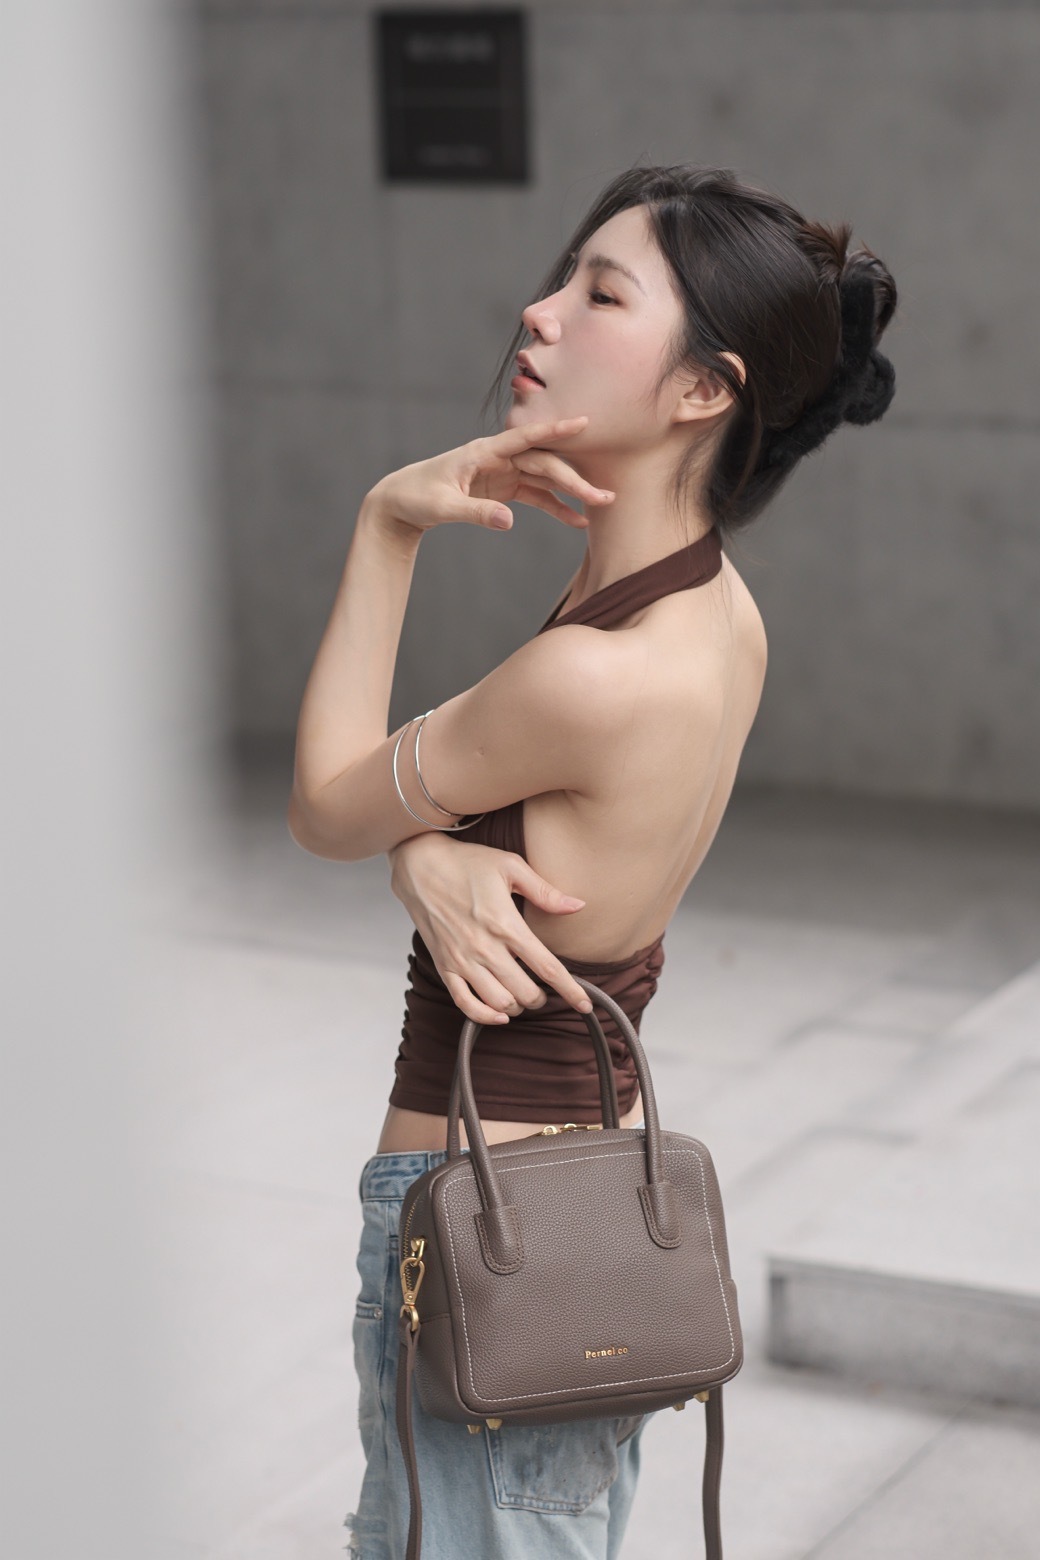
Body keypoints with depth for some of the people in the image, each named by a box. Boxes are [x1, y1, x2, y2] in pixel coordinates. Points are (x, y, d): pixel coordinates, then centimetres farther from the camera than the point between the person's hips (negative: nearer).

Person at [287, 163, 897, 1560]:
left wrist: (389, 524, -11)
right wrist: (439, 861, -19)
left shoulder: (601, 675, -30)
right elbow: (421, 803, 5)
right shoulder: (718, 609, -2)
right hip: (600, 1169, 9)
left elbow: (328, 808, -12)